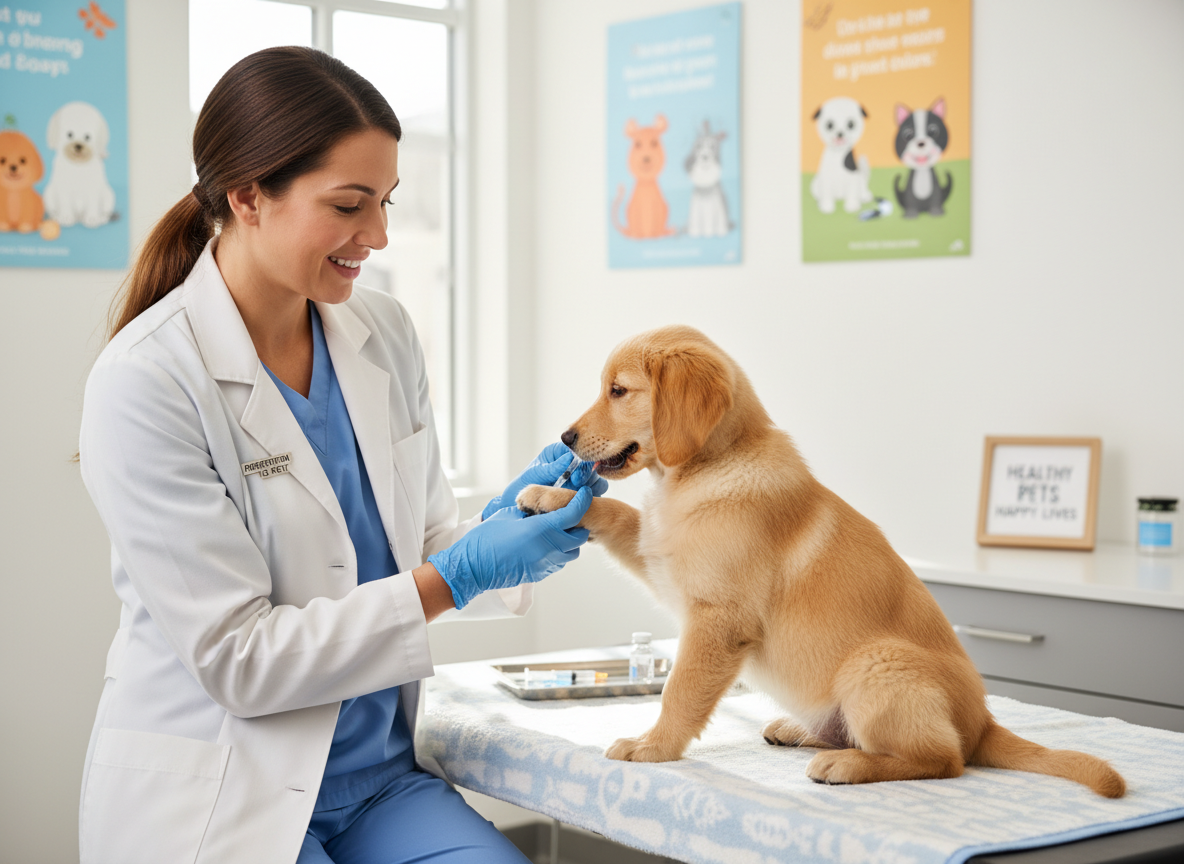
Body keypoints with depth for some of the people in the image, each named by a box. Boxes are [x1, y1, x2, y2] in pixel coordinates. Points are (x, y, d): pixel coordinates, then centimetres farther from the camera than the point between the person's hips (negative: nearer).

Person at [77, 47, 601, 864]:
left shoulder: (384, 334, 2)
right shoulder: (145, 381, -16)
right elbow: (236, 659, -17)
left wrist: (510, 521, -11)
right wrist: (460, 574, -21)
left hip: (380, 775, 6)